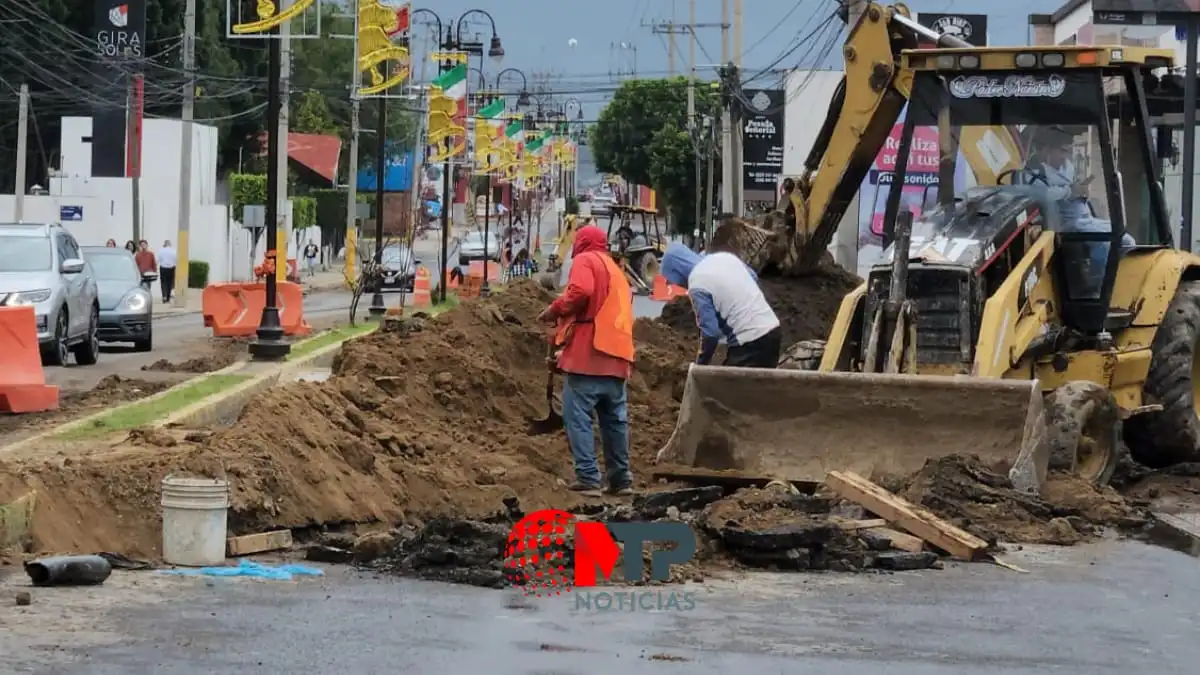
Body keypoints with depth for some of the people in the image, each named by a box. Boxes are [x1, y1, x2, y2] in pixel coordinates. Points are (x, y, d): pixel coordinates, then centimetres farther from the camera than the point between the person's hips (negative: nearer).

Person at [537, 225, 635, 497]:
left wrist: (555, 310, -4)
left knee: (578, 417, -7)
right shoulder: (616, 271, 28)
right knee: (615, 419, 13)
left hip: (588, 354, -8)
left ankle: (588, 478, -13)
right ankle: (620, 478, 16)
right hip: (617, 357, 8)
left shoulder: (585, 261, 2)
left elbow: (580, 292, -19)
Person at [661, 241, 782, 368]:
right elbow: (754, 278, 23)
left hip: (749, 342, -8)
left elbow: (710, 330, -13)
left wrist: (701, 365, 0)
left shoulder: (697, 285, -12)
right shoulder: (724, 256, 9)